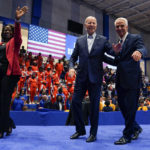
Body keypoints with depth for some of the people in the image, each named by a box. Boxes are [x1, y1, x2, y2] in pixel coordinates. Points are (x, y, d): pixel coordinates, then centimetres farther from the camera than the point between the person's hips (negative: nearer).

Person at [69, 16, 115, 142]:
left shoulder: (103, 40, 5)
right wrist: (71, 67, -6)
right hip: (81, 76, 3)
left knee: (94, 104, 3)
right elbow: (73, 57, 12)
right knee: (76, 101, 3)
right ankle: (80, 129, 22)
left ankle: (93, 133, 18)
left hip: (95, 77, -2)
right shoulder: (79, 40, 12)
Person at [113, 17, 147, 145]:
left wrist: (139, 52, -46)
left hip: (132, 80, -7)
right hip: (120, 81, 7)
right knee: (122, 106, 13)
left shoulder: (135, 38, -1)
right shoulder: (118, 43, 19)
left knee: (130, 108, -2)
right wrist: (116, 53, -4)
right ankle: (136, 128, 33)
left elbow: (143, 49, -22)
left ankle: (127, 136, 10)